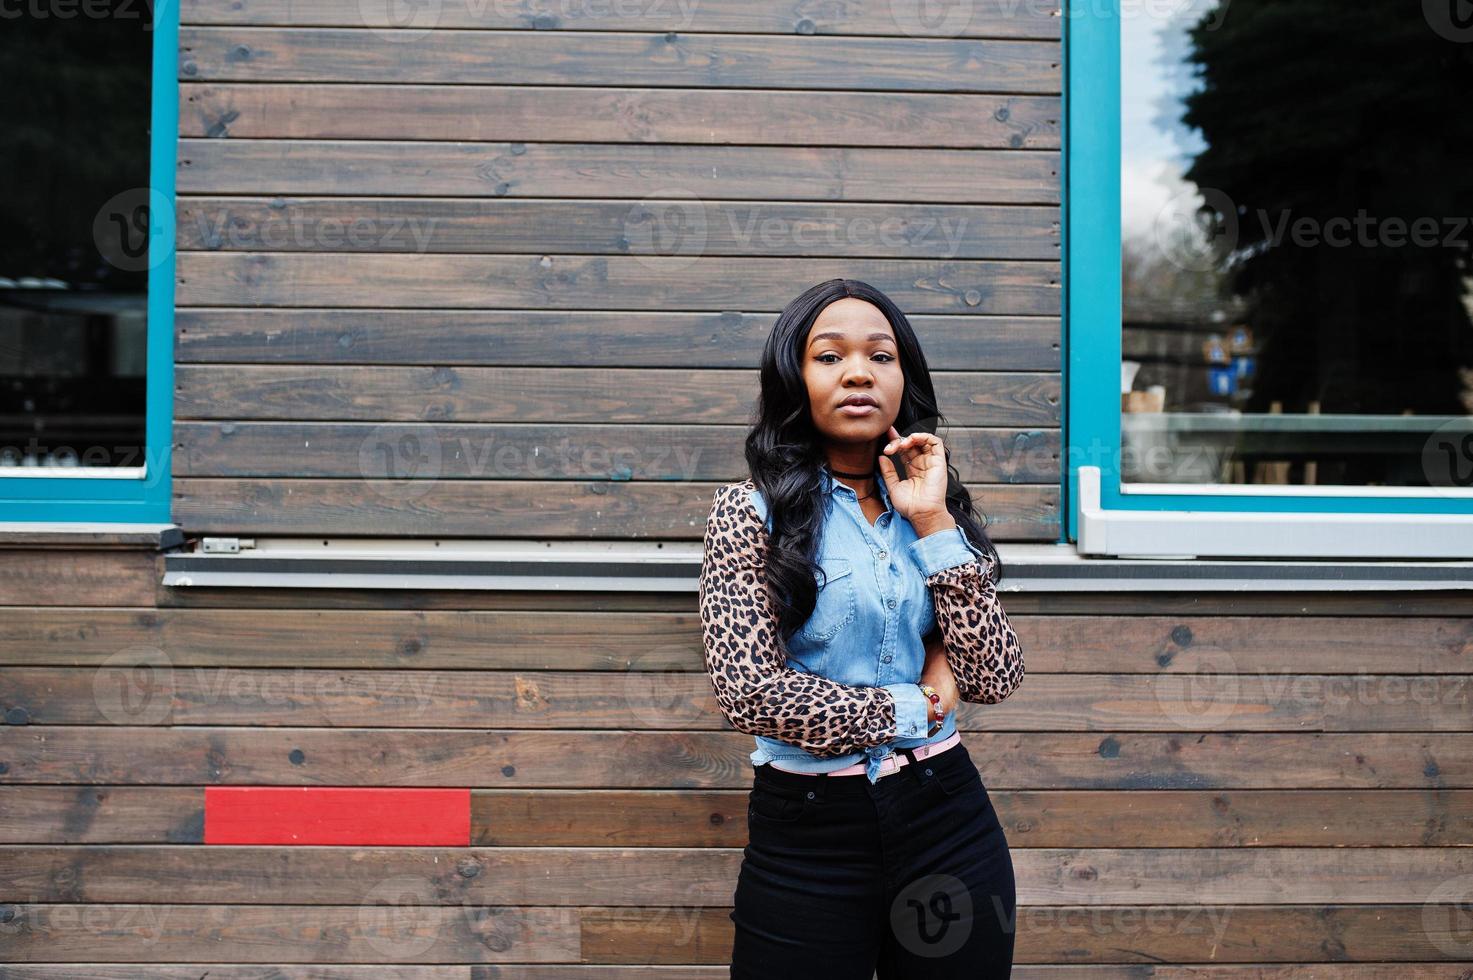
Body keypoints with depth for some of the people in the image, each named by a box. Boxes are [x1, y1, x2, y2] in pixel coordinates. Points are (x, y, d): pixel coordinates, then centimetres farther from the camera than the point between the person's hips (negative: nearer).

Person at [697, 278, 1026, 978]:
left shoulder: (934, 510, 6)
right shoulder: (750, 512, -6)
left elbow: (995, 679, -5)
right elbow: (749, 693, -16)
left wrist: (933, 524, -11)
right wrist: (911, 710, -8)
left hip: (945, 819, 4)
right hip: (808, 837, -3)